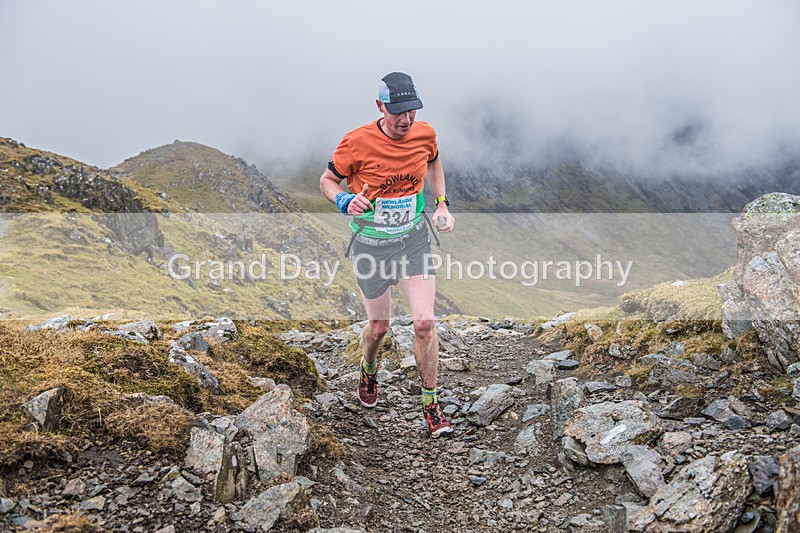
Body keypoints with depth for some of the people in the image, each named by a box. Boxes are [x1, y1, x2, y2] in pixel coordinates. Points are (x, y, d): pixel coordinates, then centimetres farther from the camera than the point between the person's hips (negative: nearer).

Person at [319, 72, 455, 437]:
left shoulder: (425, 134, -7)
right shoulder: (358, 142, -17)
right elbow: (327, 180, -3)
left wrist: (441, 203, 4)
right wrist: (345, 201, -25)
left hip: (414, 240, 2)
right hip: (371, 245, -2)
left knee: (424, 322, -10)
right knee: (379, 327, 10)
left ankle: (430, 404, 8)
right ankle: (368, 369, 47)